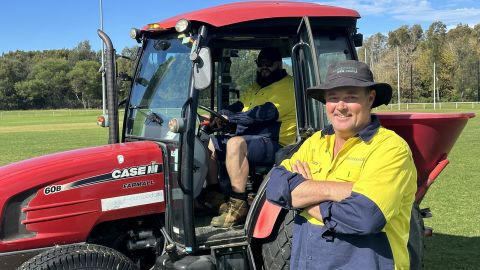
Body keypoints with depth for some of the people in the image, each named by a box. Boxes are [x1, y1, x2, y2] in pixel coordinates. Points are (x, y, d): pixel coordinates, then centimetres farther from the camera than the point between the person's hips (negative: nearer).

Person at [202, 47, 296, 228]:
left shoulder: (287, 86, -6)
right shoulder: (255, 88, 25)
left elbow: (265, 113, -20)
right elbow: (237, 107, 14)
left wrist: (229, 117, -23)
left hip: (273, 143, -10)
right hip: (247, 138, 10)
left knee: (235, 144, -35)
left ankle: (238, 205, -31)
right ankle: (213, 194, 8)